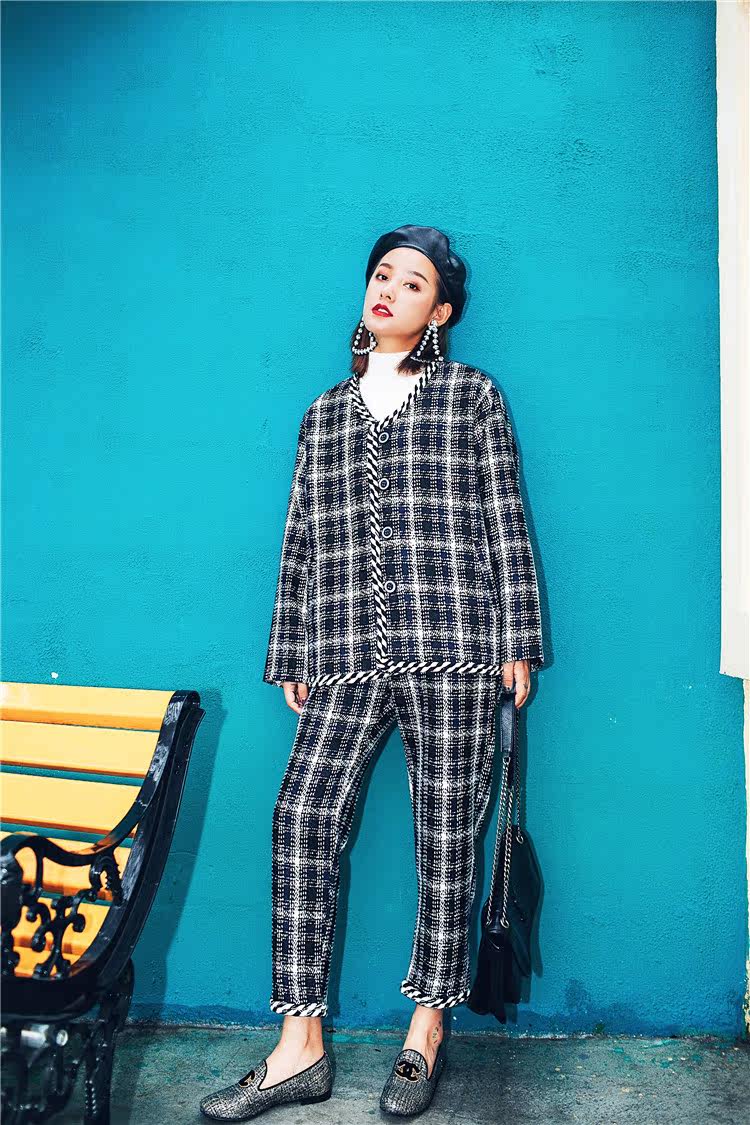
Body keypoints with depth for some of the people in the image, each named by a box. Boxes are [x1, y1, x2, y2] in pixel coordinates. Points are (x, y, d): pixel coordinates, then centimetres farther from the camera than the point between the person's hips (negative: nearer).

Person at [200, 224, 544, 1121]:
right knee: (303, 814, -8)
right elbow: (301, 541, 16)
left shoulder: (472, 396, 9)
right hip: (349, 652, 3)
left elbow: (505, 523, 4)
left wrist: (518, 642, -2)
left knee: (445, 829, 2)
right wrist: (290, 656, 12)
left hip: (451, 647, -3)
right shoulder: (325, 412, 19)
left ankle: (428, 1029, 19)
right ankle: (300, 1047, 3)